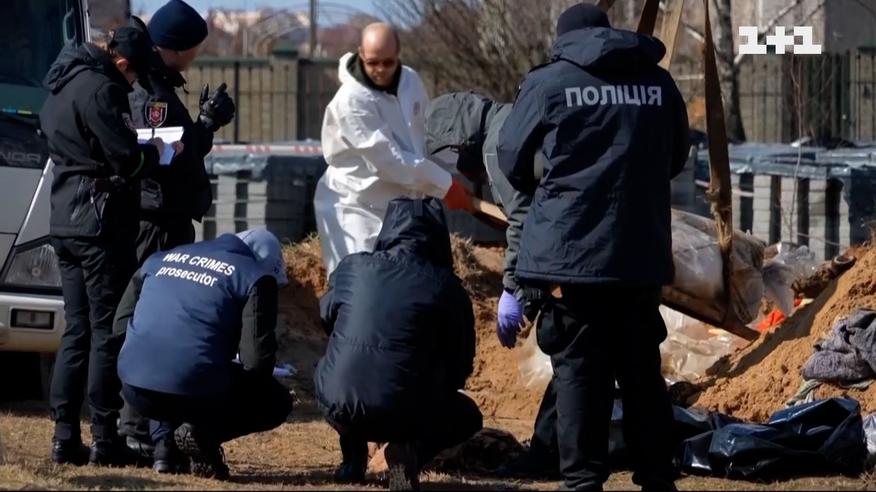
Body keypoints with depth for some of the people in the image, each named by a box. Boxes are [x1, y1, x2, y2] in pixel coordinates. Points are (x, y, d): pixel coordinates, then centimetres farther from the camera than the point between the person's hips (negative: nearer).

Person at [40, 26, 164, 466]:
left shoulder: (61, 87, 16)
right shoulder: (100, 88, -14)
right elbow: (126, 158, -18)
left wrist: (138, 150, 13)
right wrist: (154, 152, 3)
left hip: (66, 223, 9)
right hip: (101, 221, -9)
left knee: (77, 331, 10)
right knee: (108, 330, -5)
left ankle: (65, 437, 7)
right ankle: (105, 438, -5)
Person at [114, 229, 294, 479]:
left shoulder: (161, 259, 21)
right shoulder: (255, 277, 5)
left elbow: (121, 326, 25)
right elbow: (257, 359, -3)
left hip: (136, 391, 5)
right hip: (194, 390, -5)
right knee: (276, 402, 21)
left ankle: (163, 444, 14)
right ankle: (203, 433, -4)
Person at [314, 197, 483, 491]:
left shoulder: (352, 269, 5)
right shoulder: (446, 289, -2)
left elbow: (327, 318, 26)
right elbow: (460, 365, 8)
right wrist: (435, 394, 29)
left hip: (337, 407, 3)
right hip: (402, 413, -3)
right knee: (468, 416, 27)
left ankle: (353, 459, 19)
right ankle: (409, 450, -3)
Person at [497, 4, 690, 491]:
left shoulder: (549, 83, -2)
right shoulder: (659, 82, 8)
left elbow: (512, 161, 6)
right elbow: (676, 159, 19)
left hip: (569, 253, -3)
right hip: (642, 254, 3)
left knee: (579, 370, 2)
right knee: (642, 370, 12)